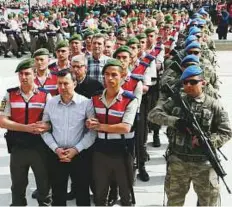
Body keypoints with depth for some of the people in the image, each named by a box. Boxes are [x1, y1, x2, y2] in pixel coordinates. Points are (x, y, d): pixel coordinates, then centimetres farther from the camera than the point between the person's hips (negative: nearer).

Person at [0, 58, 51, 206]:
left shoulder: (45, 96, -1)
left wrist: (44, 127, -24)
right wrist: (26, 128, -17)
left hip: (40, 148, -1)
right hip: (17, 148, 1)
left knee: (44, 185, 11)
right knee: (18, 186, 17)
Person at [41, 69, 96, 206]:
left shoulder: (86, 103, -8)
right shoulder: (50, 103, 1)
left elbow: (93, 131, -8)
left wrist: (76, 149, -14)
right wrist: (56, 149, -8)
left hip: (79, 154, -2)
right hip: (56, 155, 3)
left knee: (82, 192, 11)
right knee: (58, 192, 16)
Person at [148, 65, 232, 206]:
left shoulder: (214, 105, -3)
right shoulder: (175, 102, 2)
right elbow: (153, 114, -5)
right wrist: (174, 121, -19)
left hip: (204, 164, -1)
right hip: (177, 162, 2)